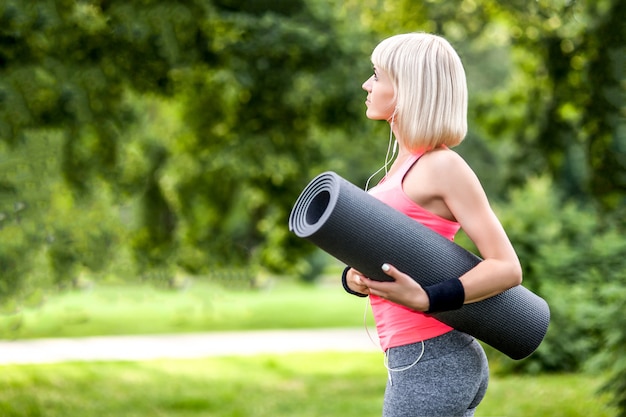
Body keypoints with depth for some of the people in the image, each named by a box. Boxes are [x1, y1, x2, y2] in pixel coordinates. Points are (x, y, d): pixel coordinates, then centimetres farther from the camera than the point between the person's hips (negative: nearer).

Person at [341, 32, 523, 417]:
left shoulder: (442, 166, -11)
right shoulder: (405, 163, 15)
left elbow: (507, 267, -16)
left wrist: (424, 299, -26)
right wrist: (354, 280, -6)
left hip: (430, 365, -9)